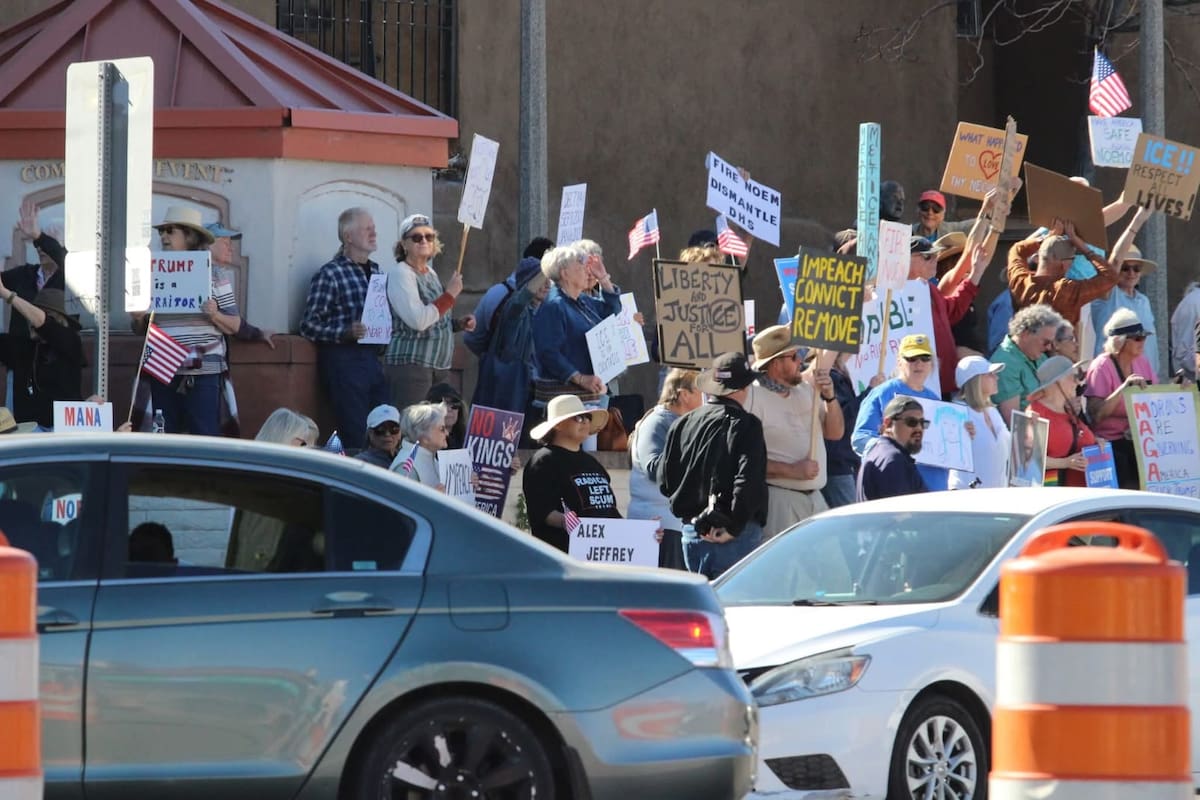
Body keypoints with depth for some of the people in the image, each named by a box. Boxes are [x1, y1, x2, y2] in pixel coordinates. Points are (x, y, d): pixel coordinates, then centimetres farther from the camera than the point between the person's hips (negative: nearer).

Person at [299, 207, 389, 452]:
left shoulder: (376, 272, 17)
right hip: (345, 360, -7)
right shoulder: (330, 275, -5)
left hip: (374, 357, 7)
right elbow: (309, 325, -9)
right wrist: (345, 333, -22)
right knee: (355, 437, -8)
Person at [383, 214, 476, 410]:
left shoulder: (430, 274, 17)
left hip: (437, 367, 9)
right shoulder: (399, 274, -10)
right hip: (410, 364, -9)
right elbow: (417, 320, -22)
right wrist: (450, 294, -15)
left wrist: (458, 323, 10)